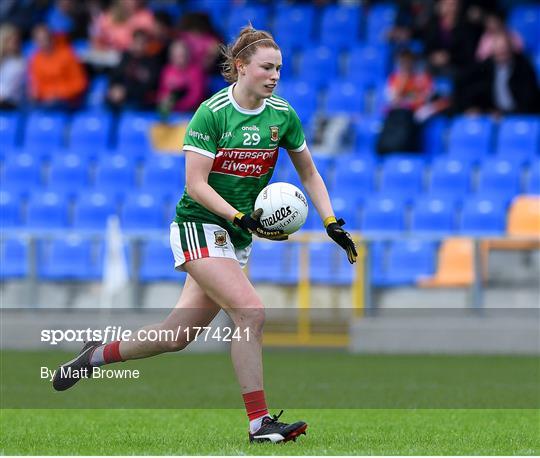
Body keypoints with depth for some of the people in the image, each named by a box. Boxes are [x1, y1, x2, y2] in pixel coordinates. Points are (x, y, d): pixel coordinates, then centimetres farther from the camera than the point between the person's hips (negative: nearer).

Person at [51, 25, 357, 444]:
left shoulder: (282, 115, 2)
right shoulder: (211, 113, -15)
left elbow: (308, 173, 14)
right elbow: (196, 185, -16)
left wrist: (332, 224, 3)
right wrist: (242, 218, -26)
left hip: (236, 238, 6)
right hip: (199, 225, -6)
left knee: (177, 335, 7)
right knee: (251, 312, -23)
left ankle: (98, 354, 30)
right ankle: (260, 423, -17)